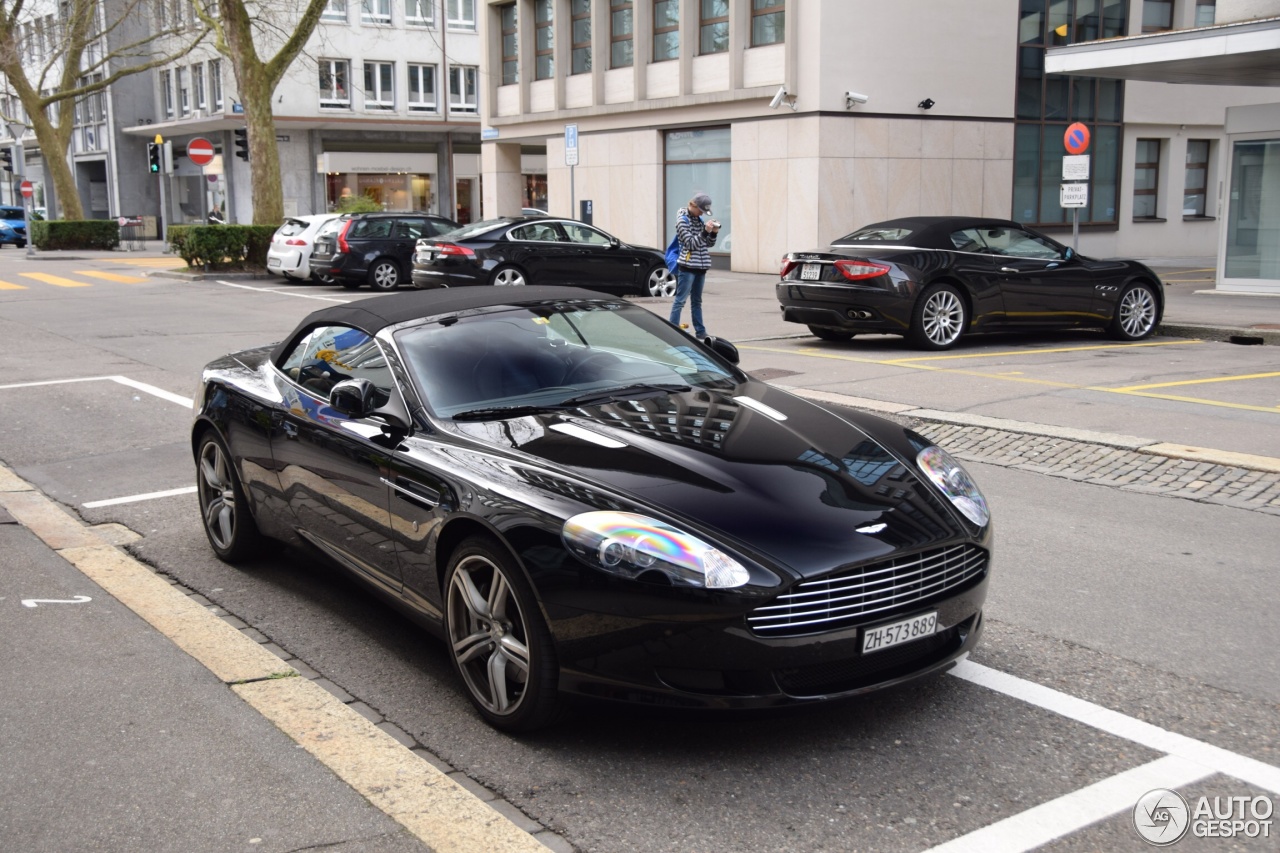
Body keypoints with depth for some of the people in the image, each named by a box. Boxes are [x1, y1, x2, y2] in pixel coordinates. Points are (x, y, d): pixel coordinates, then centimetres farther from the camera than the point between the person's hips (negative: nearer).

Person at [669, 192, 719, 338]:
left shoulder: (699, 219, 14)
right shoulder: (682, 220, -7)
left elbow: (709, 244, 15)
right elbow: (691, 244, -15)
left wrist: (713, 233, -4)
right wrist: (705, 232, -23)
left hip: (700, 266, 8)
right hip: (687, 266, -8)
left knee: (696, 301, 12)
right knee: (680, 300, -8)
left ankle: (700, 331, 16)